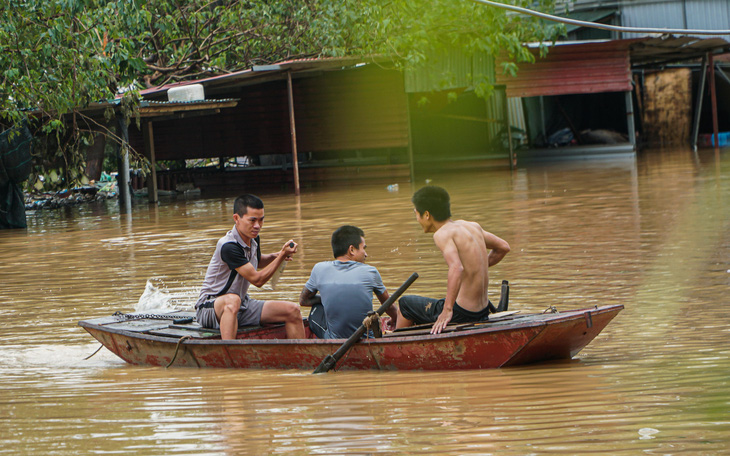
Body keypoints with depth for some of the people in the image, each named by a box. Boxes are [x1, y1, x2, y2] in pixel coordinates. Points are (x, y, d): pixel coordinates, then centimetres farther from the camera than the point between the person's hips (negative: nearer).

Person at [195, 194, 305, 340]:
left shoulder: (253, 239, 4)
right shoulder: (228, 246, -24)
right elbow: (257, 280, -21)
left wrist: (275, 256, 7)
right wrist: (282, 256, -17)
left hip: (242, 307, 9)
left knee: (293, 311, -3)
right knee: (233, 300, -44)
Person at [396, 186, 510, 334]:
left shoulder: (443, 234, -15)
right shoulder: (473, 227, 9)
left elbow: (456, 268, -32)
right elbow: (504, 247, 22)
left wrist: (447, 310, -34)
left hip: (460, 314, -8)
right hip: (482, 313, 8)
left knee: (405, 304, 15)